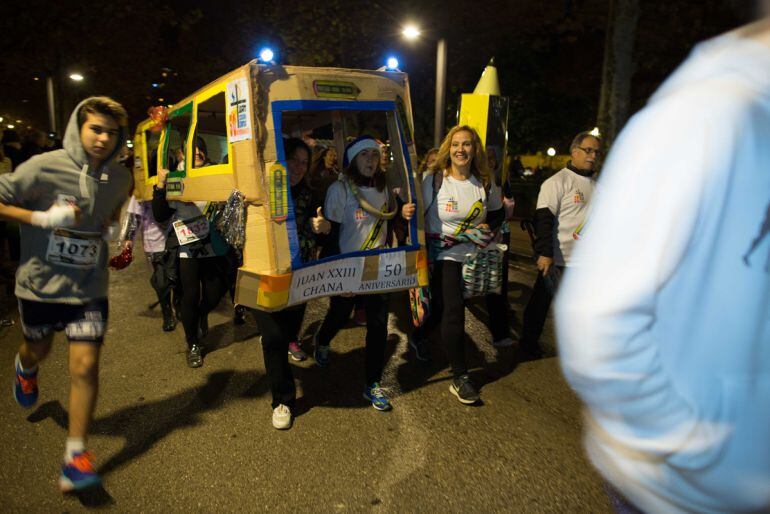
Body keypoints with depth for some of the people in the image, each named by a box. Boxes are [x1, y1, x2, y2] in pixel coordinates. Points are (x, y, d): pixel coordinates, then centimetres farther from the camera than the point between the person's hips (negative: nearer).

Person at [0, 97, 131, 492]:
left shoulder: (120, 178, -2)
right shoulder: (43, 167, -16)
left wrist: (110, 222, 3)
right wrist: (42, 218, -22)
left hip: (89, 287, 1)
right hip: (40, 282, -1)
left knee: (85, 366, -6)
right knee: (38, 351, 24)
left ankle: (75, 456, 7)